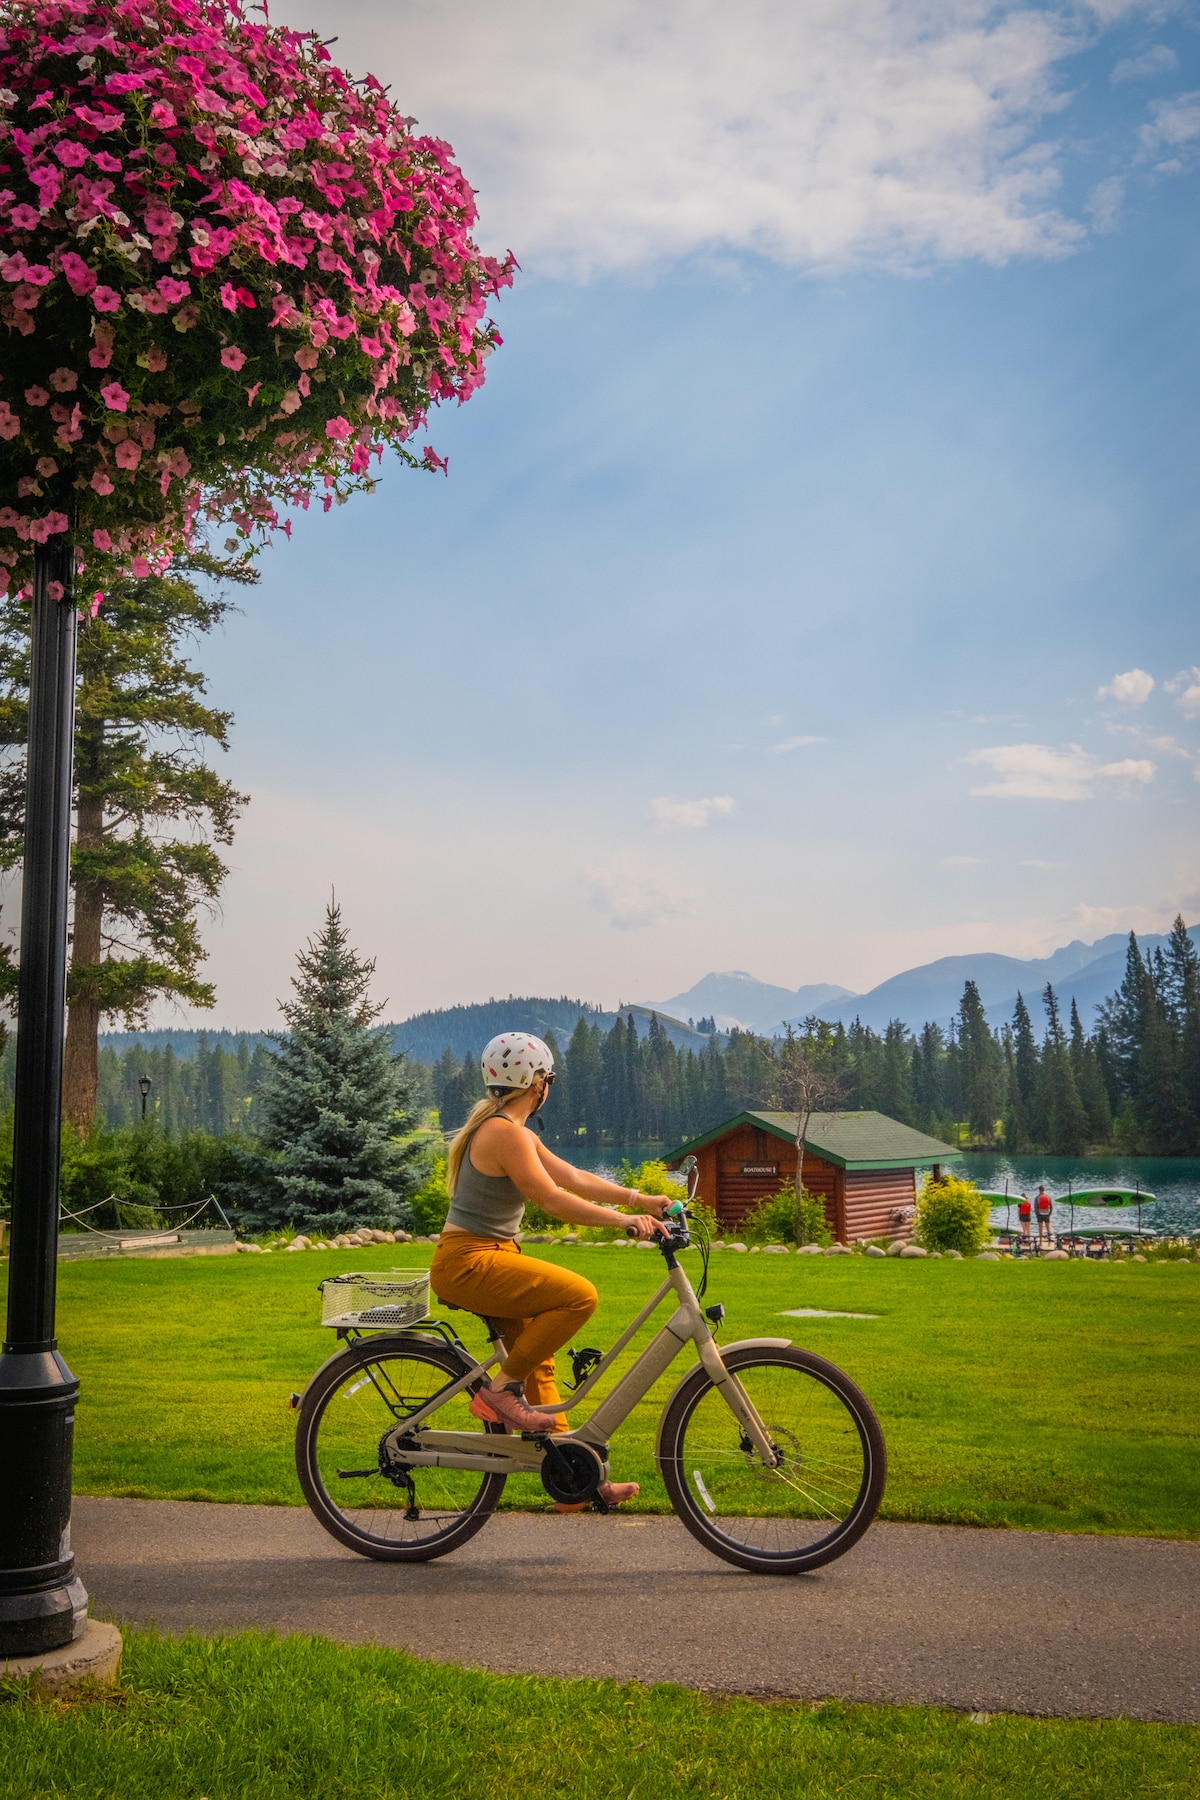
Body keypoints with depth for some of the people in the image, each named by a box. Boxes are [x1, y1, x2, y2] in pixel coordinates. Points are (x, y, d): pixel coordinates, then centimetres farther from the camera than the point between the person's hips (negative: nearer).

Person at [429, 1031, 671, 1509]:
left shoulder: (516, 1131, 14)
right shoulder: (505, 1131, -18)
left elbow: (574, 1177, 15)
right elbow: (554, 1200, -22)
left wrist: (640, 1199, 10)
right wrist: (626, 1219, -20)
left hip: (486, 1259, 11)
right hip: (469, 1263, -11)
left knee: (537, 1359, 15)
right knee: (579, 1295, -22)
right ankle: (502, 1389, -10)